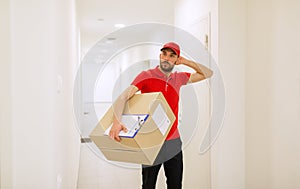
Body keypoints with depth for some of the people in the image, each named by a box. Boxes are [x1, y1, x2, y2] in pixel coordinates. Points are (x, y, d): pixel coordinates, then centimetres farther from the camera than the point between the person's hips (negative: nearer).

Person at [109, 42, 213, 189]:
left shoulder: (179, 78, 6)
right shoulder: (146, 76, -8)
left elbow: (208, 74, 16)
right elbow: (122, 97, -20)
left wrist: (187, 62, 2)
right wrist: (117, 121, -38)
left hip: (173, 143, 4)